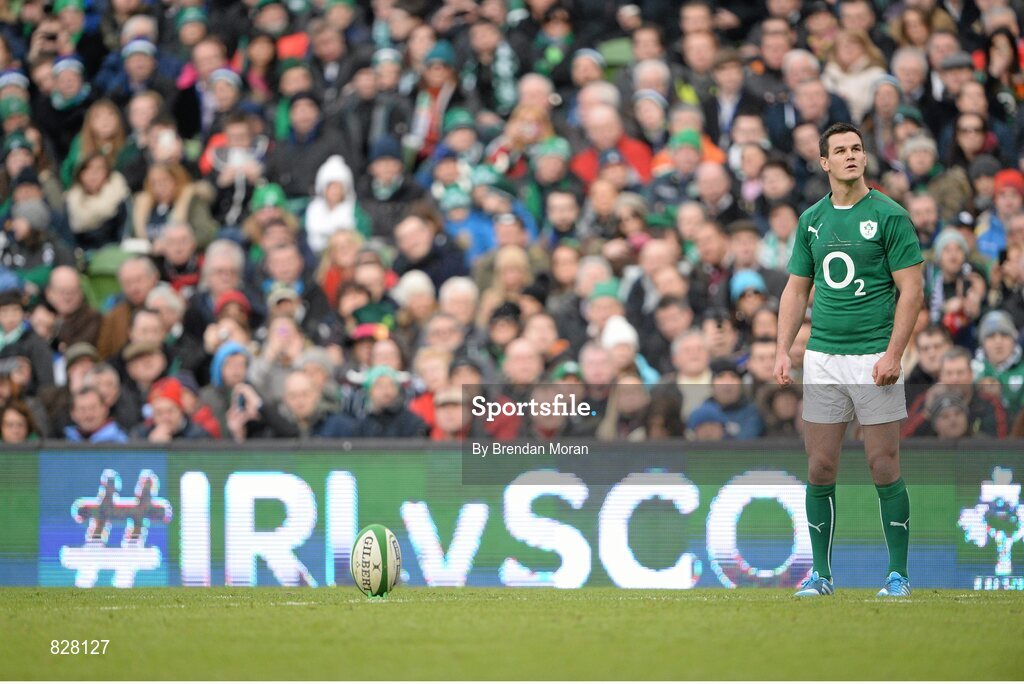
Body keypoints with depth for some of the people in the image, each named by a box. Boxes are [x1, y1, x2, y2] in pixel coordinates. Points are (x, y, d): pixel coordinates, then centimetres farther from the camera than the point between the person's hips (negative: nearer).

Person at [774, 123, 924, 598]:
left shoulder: (889, 216, -4)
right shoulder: (811, 220, 11)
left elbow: (911, 288, -6)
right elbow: (796, 290, 16)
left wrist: (893, 354, -15)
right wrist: (782, 352, 5)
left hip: (874, 359, -4)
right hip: (822, 358, 4)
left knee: (883, 467, -3)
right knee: (820, 469, 4)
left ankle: (898, 573, 5)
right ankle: (821, 573, 12)